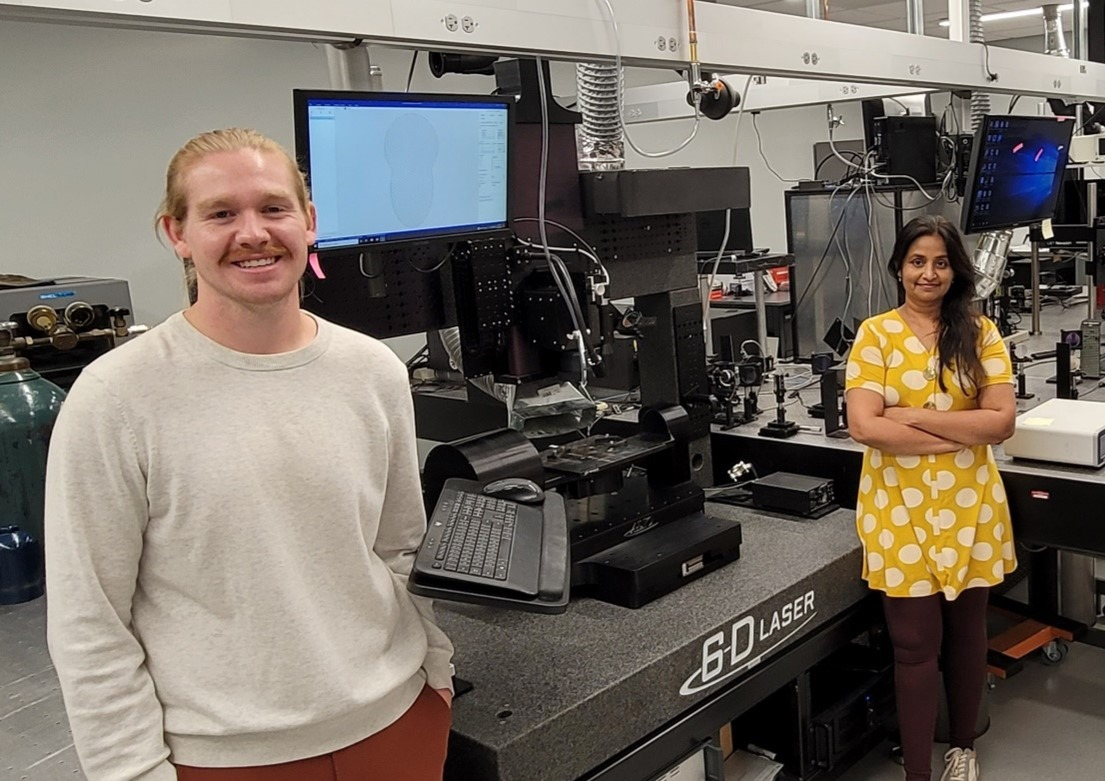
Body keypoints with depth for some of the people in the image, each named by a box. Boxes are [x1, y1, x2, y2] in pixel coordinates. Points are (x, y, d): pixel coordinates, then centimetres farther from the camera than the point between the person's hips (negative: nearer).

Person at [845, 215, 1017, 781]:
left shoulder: (980, 333, 2)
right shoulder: (876, 334, -4)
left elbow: (1002, 421, -8)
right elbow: (864, 426, -15)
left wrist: (913, 417, -15)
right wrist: (963, 433, -13)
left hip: (970, 507, 2)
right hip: (900, 508, -2)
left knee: (966, 632, 16)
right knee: (915, 643, 3)